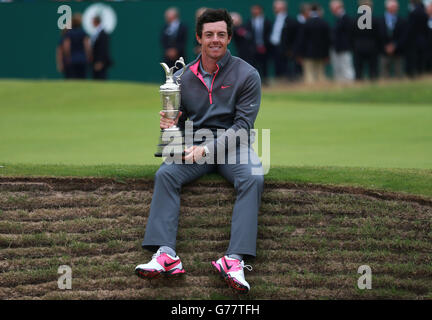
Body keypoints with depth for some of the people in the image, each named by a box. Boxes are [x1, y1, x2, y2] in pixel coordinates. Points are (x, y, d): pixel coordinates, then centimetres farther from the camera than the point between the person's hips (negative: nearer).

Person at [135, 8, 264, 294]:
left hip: (233, 143, -3)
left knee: (252, 179, -34)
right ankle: (165, 254, -39)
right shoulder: (184, 76, 8)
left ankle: (236, 259, -46)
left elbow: (244, 123, -9)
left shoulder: (246, 75, -3)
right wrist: (170, 126, -13)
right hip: (196, 143, 3)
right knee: (165, 174, -26)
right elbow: (180, 120, 14)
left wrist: (208, 148, -20)